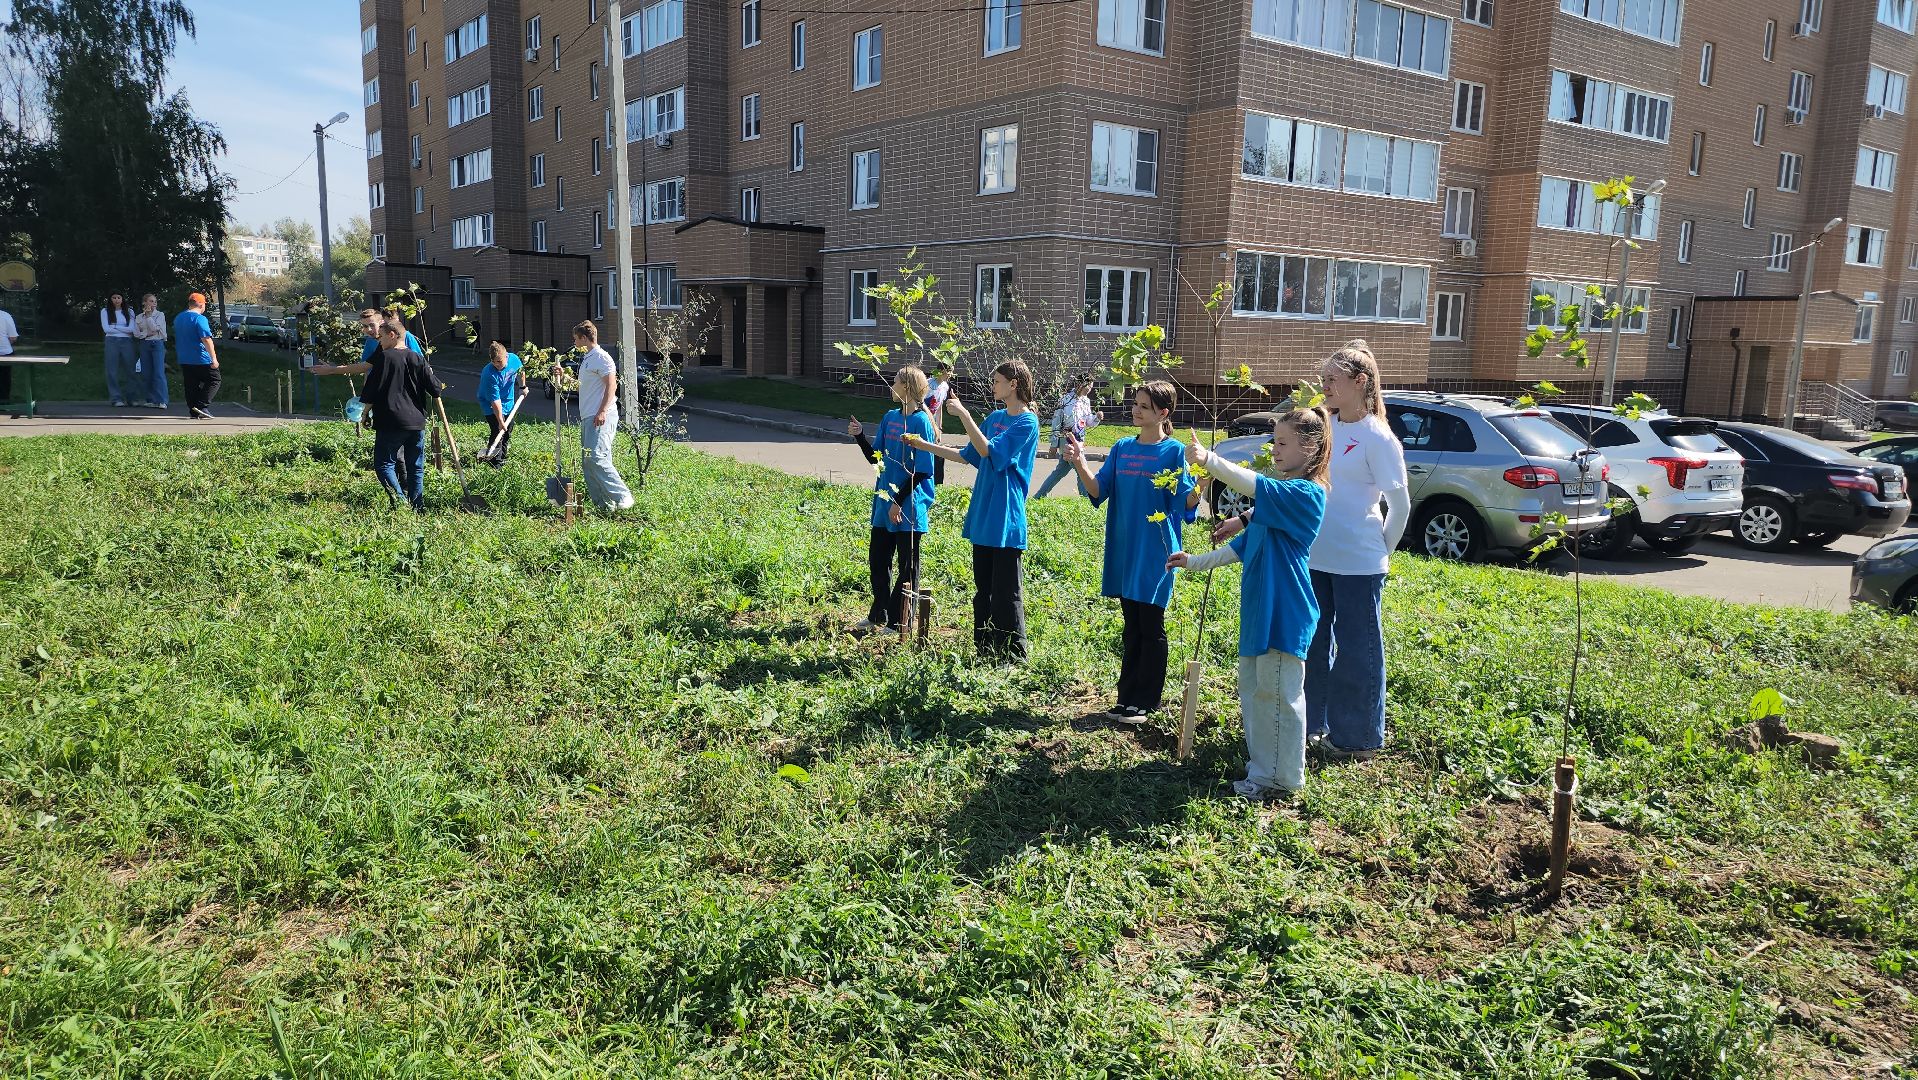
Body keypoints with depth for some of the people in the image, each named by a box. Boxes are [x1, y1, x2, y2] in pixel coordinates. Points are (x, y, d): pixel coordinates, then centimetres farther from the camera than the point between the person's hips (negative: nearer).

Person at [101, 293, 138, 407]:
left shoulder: (129, 312, 11)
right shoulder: (105, 311, 8)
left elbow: (131, 329, -1)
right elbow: (106, 329, -2)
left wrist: (115, 326, -5)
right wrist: (124, 330, -2)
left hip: (126, 342, 1)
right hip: (112, 342, -1)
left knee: (129, 369, 0)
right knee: (113, 370, -2)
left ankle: (133, 398, 7)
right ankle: (116, 399, -1)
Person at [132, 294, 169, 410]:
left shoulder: (160, 315, 4)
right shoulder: (138, 317, 11)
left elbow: (155, 328, -10)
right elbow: (136, 333, 5)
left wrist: (148, 315, -7)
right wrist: (147, 334, -10)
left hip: (158, 344, -3)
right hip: (144, 345, 3)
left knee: (159, 373, -12)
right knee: (147, 374, 3)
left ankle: (162, 401, -15)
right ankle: (151, 400, 8)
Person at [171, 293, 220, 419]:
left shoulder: (178, 318, 14)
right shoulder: (199, 319, -14)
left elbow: (178, 338, 23)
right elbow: (206, 340, -20)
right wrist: (214, 359, -19)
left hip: (184, 359, 8)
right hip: (201, 359, -8)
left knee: (191, 386, 11)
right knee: (214, 380, 2)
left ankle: (193, 412, 10)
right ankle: (201, 406, -10)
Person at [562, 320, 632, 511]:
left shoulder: (601, 358, -9)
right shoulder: (586, 359, 22)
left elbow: (611, 386, -16)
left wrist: (602, 412, -23)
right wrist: (563, 375, 20)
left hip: (600, 418, -10)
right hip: (587, 417, 10)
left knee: (596, 459, -19)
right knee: (587, 461, 7)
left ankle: (622, 497, -16)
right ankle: (600, 502, 10)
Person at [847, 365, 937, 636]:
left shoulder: (921, 422, -14)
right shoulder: (890, 417, 9)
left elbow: (922, 470, -16)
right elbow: (875, 458, 13)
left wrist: (899, 501, -17)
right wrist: (859, 435, -1)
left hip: (908, 507, -8)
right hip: (884, 502, 8)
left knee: (907, 567, 5)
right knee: (877, 560, 16)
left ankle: (898, 624, 13)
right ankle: (878, 616, 31)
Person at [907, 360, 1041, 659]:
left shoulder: (1027, 422, -11)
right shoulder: (995, 417, 13)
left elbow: (987, 450, -21)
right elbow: (967, 455, 19)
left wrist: (963, 414, -20)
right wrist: (925, 445, 17)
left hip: (1006, 519, -8)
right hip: (983, 515, 8)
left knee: (1006, 592, -3)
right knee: (983, 588, 13)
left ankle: (1014, 655, 7)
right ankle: (984, 649, 23)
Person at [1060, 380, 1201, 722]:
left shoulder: (1174, 451, -7)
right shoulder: (1122, 448, 8)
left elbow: (1187, 503, -10)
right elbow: (1098, 491, 3)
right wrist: (1079, 464, -13)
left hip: (1156, 552, -5)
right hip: (1124, 550, 5)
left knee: (1151, 628, 3)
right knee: (1131, 627, 13)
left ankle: (1146, 702, 12)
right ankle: (1127, 698, 21)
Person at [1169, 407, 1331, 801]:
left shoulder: (1306, 493, -14)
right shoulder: (1280, 494, 15)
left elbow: (1253, 486, -31)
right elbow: (1245, 546, 20)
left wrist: (1208, 459, -37)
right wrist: (1196, 562, 18)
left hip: (1284, 613, -10)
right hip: (1260, 609, 10)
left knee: (1278, 694, -1)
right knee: (1252, 685, 17)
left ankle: (1283, 780, 12)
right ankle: (1261, 767, 30)